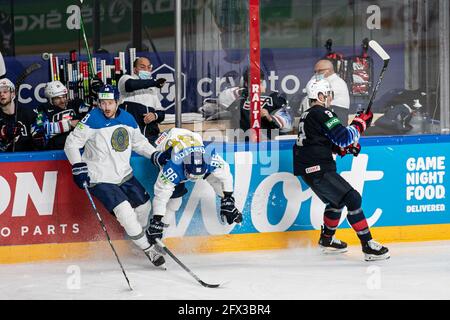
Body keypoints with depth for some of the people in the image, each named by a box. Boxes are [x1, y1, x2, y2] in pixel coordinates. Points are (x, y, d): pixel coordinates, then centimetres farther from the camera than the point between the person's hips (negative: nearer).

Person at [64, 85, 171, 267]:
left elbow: (139, 142, 16)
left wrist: (156, 156, 3)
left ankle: (140, 234, 43)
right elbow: (72, 143, -14)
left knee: (144, 204, 15)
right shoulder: (92, 119, -16)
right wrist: (78, 167, -23)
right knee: (125, 211, -18)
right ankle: (147, 249, -6)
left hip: (124, 175, 7)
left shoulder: (127, 119, 1)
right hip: (100, 179, -7)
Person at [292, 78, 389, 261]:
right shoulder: (321, 114, -14)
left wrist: (343, 147, 13)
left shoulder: (307, 115, 18)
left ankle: (326, 239, 42)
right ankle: (368, 246, -16)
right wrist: (360, 124, -7)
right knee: (352, 198, -13)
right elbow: (344, 136, -22)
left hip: (308, 169, 11)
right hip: (317, 169, -11)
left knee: (336, 199, 29)